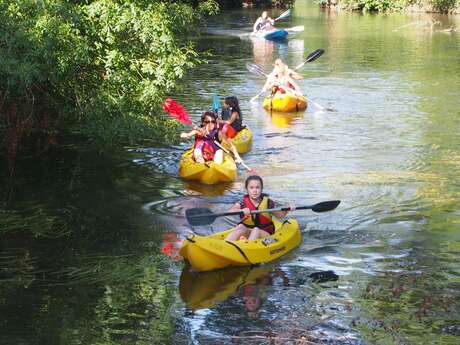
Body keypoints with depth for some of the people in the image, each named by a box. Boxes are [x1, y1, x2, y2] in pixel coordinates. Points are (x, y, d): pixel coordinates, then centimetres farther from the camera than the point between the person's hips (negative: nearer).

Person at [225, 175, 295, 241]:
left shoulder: (267, 202, -2)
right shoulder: (243, 203, -6)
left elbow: (279, 215, 12)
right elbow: (230, 212, -25)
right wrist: (241, 211, -44)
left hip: (265, 233, 0)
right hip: (247, 232, 0)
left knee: (256, 230, -31)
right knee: (241, 227, -28)